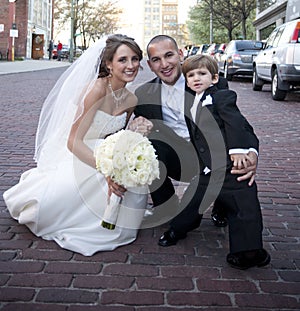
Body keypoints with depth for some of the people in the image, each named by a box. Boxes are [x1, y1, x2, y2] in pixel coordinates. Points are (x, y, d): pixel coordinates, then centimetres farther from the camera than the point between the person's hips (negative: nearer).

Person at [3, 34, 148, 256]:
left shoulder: (131, 100, -4)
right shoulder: (96, 89, -26)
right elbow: (74, 142, -29)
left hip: (99, 158, 6)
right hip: (73, 156, -6)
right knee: (50, 202, -27)